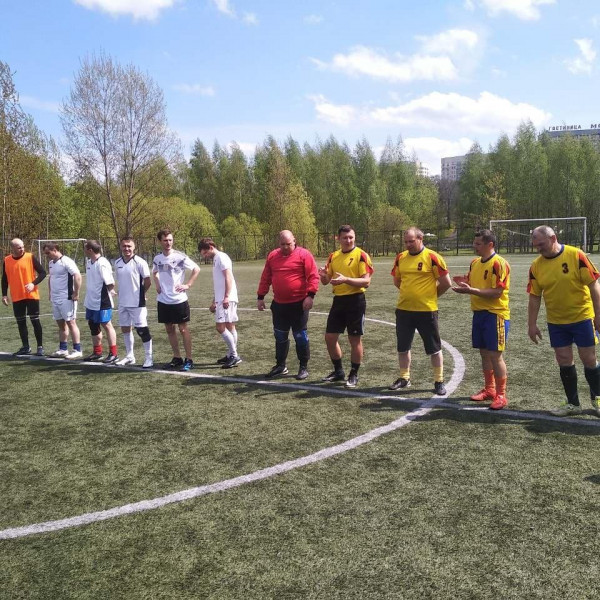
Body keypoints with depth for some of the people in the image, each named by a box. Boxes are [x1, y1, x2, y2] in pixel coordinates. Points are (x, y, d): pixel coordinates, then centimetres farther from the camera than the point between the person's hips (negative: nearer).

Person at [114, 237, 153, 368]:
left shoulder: (139, 262, -12)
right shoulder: (117, 263, 7)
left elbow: (148, 281, -8)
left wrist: (140, 293, 3)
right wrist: (123, 293, 10)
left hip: (137, 303, -7)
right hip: (123, 303, 7)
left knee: (142, 330, -5)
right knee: (125, 328, 14)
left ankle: (149, 358, 4)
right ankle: (129, 356, 28)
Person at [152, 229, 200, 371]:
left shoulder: (180, 256, -10)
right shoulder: (157, 258, 5)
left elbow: (197, 269, -6)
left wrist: (188, 285, -12)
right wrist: (157, 285, 9)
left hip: (179, 299, -5)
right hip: (163, 300, 5)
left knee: (183, 329, 0)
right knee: (169, 329, 11)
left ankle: (189, 359, 7)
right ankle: (177, 358, 22)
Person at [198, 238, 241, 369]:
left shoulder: (221, 257, -8)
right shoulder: (215, 259, 21)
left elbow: (229, 277, -18)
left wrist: (226, 297, -24)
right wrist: (214, 301, 27)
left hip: (227, 299, -10)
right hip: (221, 299, 10)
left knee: (221, 327, -13)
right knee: (229, 327, 11)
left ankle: (234, 355, -8)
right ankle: (232, 355, 16)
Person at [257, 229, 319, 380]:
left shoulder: (304, 254, -7)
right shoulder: (272, 256, 8)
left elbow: (313, 276, -11)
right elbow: (265, 278, 13)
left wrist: (310, 295, -19)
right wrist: (260, 297, 11)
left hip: (299, 304, -5)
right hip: (278, 305, 5)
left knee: (300, 336, 3)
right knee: (280, 336, 13)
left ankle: (303, 367, 14)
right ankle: (280, 366, 27)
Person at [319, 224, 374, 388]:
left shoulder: (361, 255, -9)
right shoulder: (333, 256, 10)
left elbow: (366, 281, -16)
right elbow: (327, 281, 15)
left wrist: (346, 279, -28)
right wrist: (323, 275, -9)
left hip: (355, 301, -6)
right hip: (338, 301, 6)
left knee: (355, 339, 3)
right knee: (330, 337, 9)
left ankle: (354, 375, 17)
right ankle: (338, 371, 26)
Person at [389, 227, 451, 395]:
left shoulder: (432, 257, -11)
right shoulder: (401, 258, 5)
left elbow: (446, 282, -8)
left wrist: (431, 296, 2)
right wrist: (409, 292, 13)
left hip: (426, 310, -5)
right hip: (403, 309, 5)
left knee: (434, 348, 6)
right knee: (402, 347, 13)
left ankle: (439, 381, 18)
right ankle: (404, 378, 29)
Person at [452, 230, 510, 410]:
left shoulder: (499, 264, -14)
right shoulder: (474, 263, 11)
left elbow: (496, 293, -20)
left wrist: (471, 290, -26)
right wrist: (464, 283, -2)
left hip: (495, 314, -8)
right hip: (478, 313, 8)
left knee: (495, 355, -4)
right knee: (484, 353, 14)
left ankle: (501, 395, 7)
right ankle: (489, 389, 27)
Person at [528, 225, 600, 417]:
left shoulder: (576, 255, -14)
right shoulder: (536, 266, -2)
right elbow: (534, 297, 3)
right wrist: (532, 324, 2)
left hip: (582, 317, -3)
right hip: (555, 322, 4)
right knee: (564, 361, 7)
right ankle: (573, 404, 19)